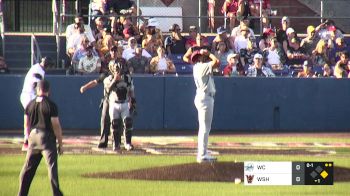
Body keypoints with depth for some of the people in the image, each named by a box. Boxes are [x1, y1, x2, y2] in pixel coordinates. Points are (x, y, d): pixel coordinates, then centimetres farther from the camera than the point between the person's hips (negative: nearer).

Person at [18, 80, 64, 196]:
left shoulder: (30, 105, 5)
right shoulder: (51, 105, -10)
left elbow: (26, 124, 11)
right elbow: (56, 126, -11)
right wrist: (60, 144, -4)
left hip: (33, 137, 5)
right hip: (47, 138, -5)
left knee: (28, 168, 14)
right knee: (52, 167, -8)